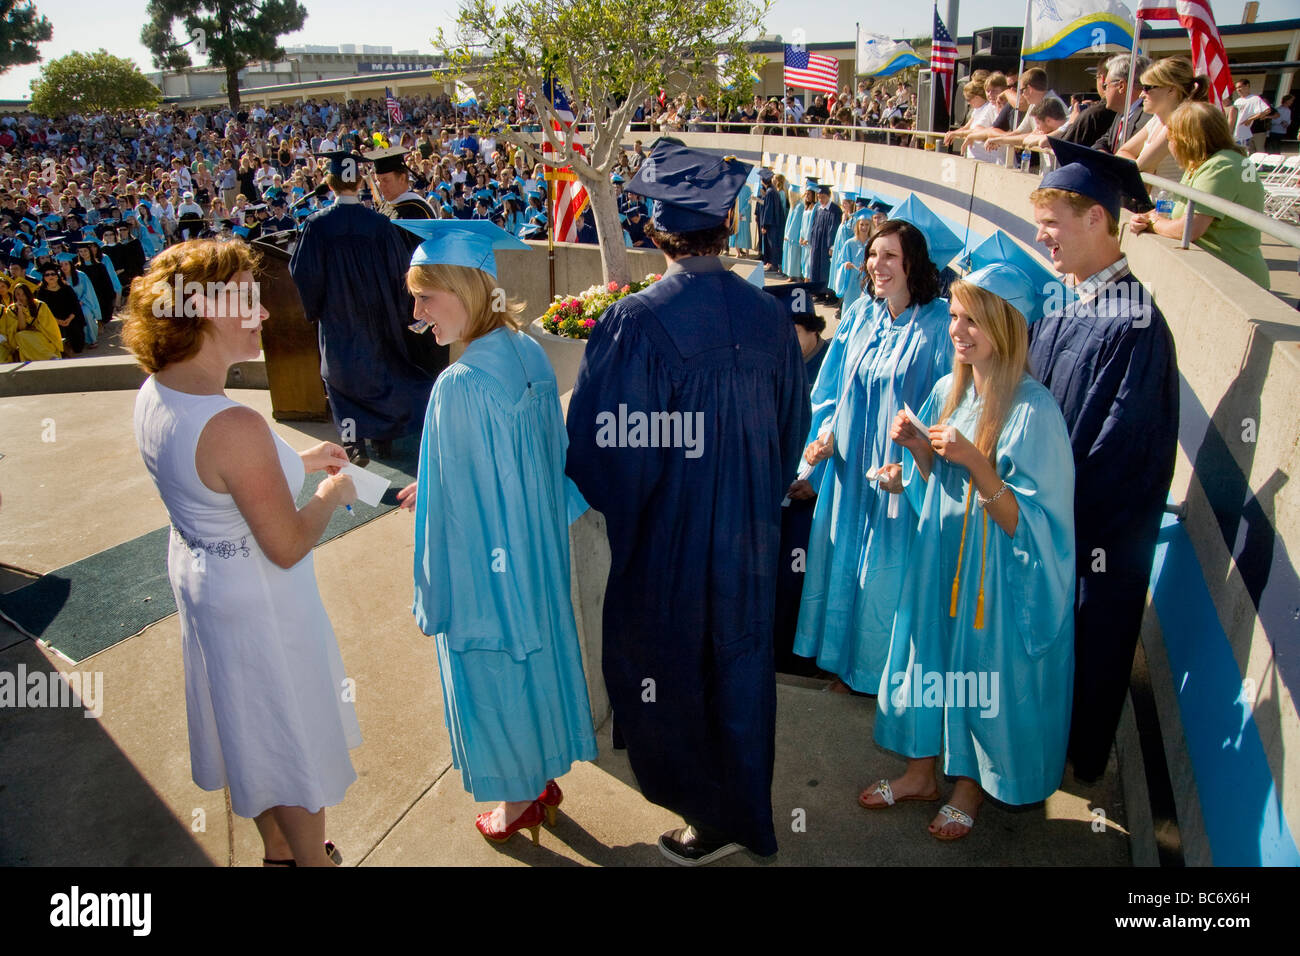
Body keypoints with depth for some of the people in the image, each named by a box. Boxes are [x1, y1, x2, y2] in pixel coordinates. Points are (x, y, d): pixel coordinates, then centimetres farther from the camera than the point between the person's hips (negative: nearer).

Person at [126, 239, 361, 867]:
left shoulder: (153, 394, -5)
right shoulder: (234, 427, -34)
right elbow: (287, 546, -26)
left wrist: (297, 464, 10)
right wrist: (330, 494, -8)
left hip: (198, 573, 9)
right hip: (258, 600, -9)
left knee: (252, 729, 27)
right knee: (296, 742, 13)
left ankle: (277, 850, 48)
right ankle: (311, 859, 35)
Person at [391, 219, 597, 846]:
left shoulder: (461, 385, -29)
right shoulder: (528, 353, -4)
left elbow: (464, 512, -24)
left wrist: (438, 597, -12)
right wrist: (435, 489, 15)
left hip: (485, 569, -8)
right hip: (536, 555, 8)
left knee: (494, 675, 13)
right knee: (535, 653, 24)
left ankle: (518, 803, 36)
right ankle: (544, 777, 45)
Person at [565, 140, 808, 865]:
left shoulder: (634, 323, -22)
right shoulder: (770, 316, -6)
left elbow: (601, 441, -16)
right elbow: (795, 426, 5)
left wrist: (615, 504, 5)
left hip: (668, 540, -5)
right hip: (751, 538, 5)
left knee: (671, 673, 16)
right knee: (740, 668, 21)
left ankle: (712, 818, 32)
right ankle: (749, 812, 42)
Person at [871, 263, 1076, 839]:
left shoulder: (1034, 411, -20)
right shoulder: (948, 390, 0)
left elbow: (1025, 523, -21)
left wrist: (974, 462, -32)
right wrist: (917, 448, -11)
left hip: (997, 574, -6)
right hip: (939, 557, 6)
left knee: (982, 668, 11)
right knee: (931, 656, 17)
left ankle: (972, 784, 35)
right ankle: (922, 771, 37)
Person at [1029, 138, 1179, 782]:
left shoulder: (1133, 324, -23)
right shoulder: (1060, 303, 2)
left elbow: (1117, 446, -23)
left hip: (1096, 531, -7)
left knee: (1085, 642, 12)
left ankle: (1076, 756, 36)